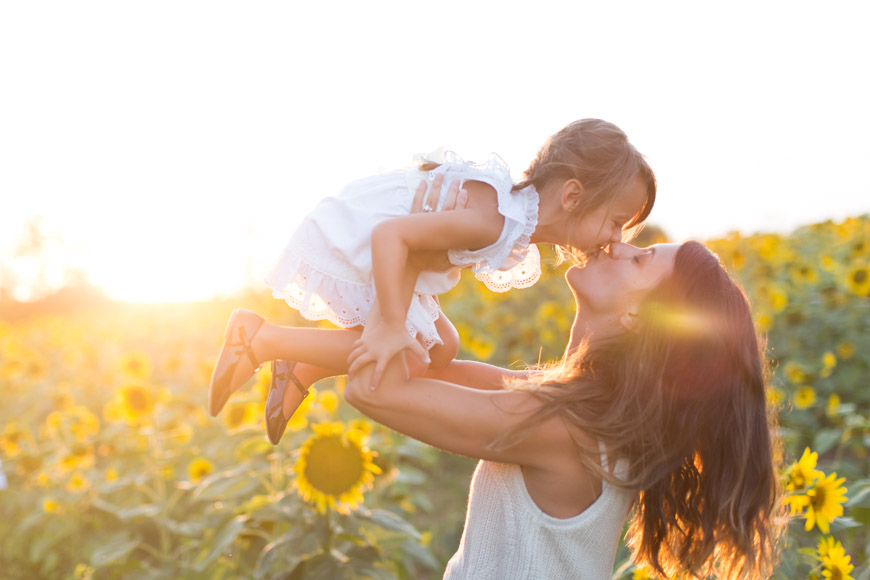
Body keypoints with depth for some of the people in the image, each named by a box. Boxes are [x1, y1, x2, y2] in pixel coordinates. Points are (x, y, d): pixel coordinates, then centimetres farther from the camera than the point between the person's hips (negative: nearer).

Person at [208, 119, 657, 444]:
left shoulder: (522, 212, -3)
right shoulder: (490, 224, -34)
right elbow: (390, 235, -37)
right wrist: (392, 325, -35)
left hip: (365, 247, 10)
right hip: (339, 249, -10)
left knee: (439, 348, 9)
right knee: (404, 359, -16)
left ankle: (303, 371, 18)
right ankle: (260, 339, -6)